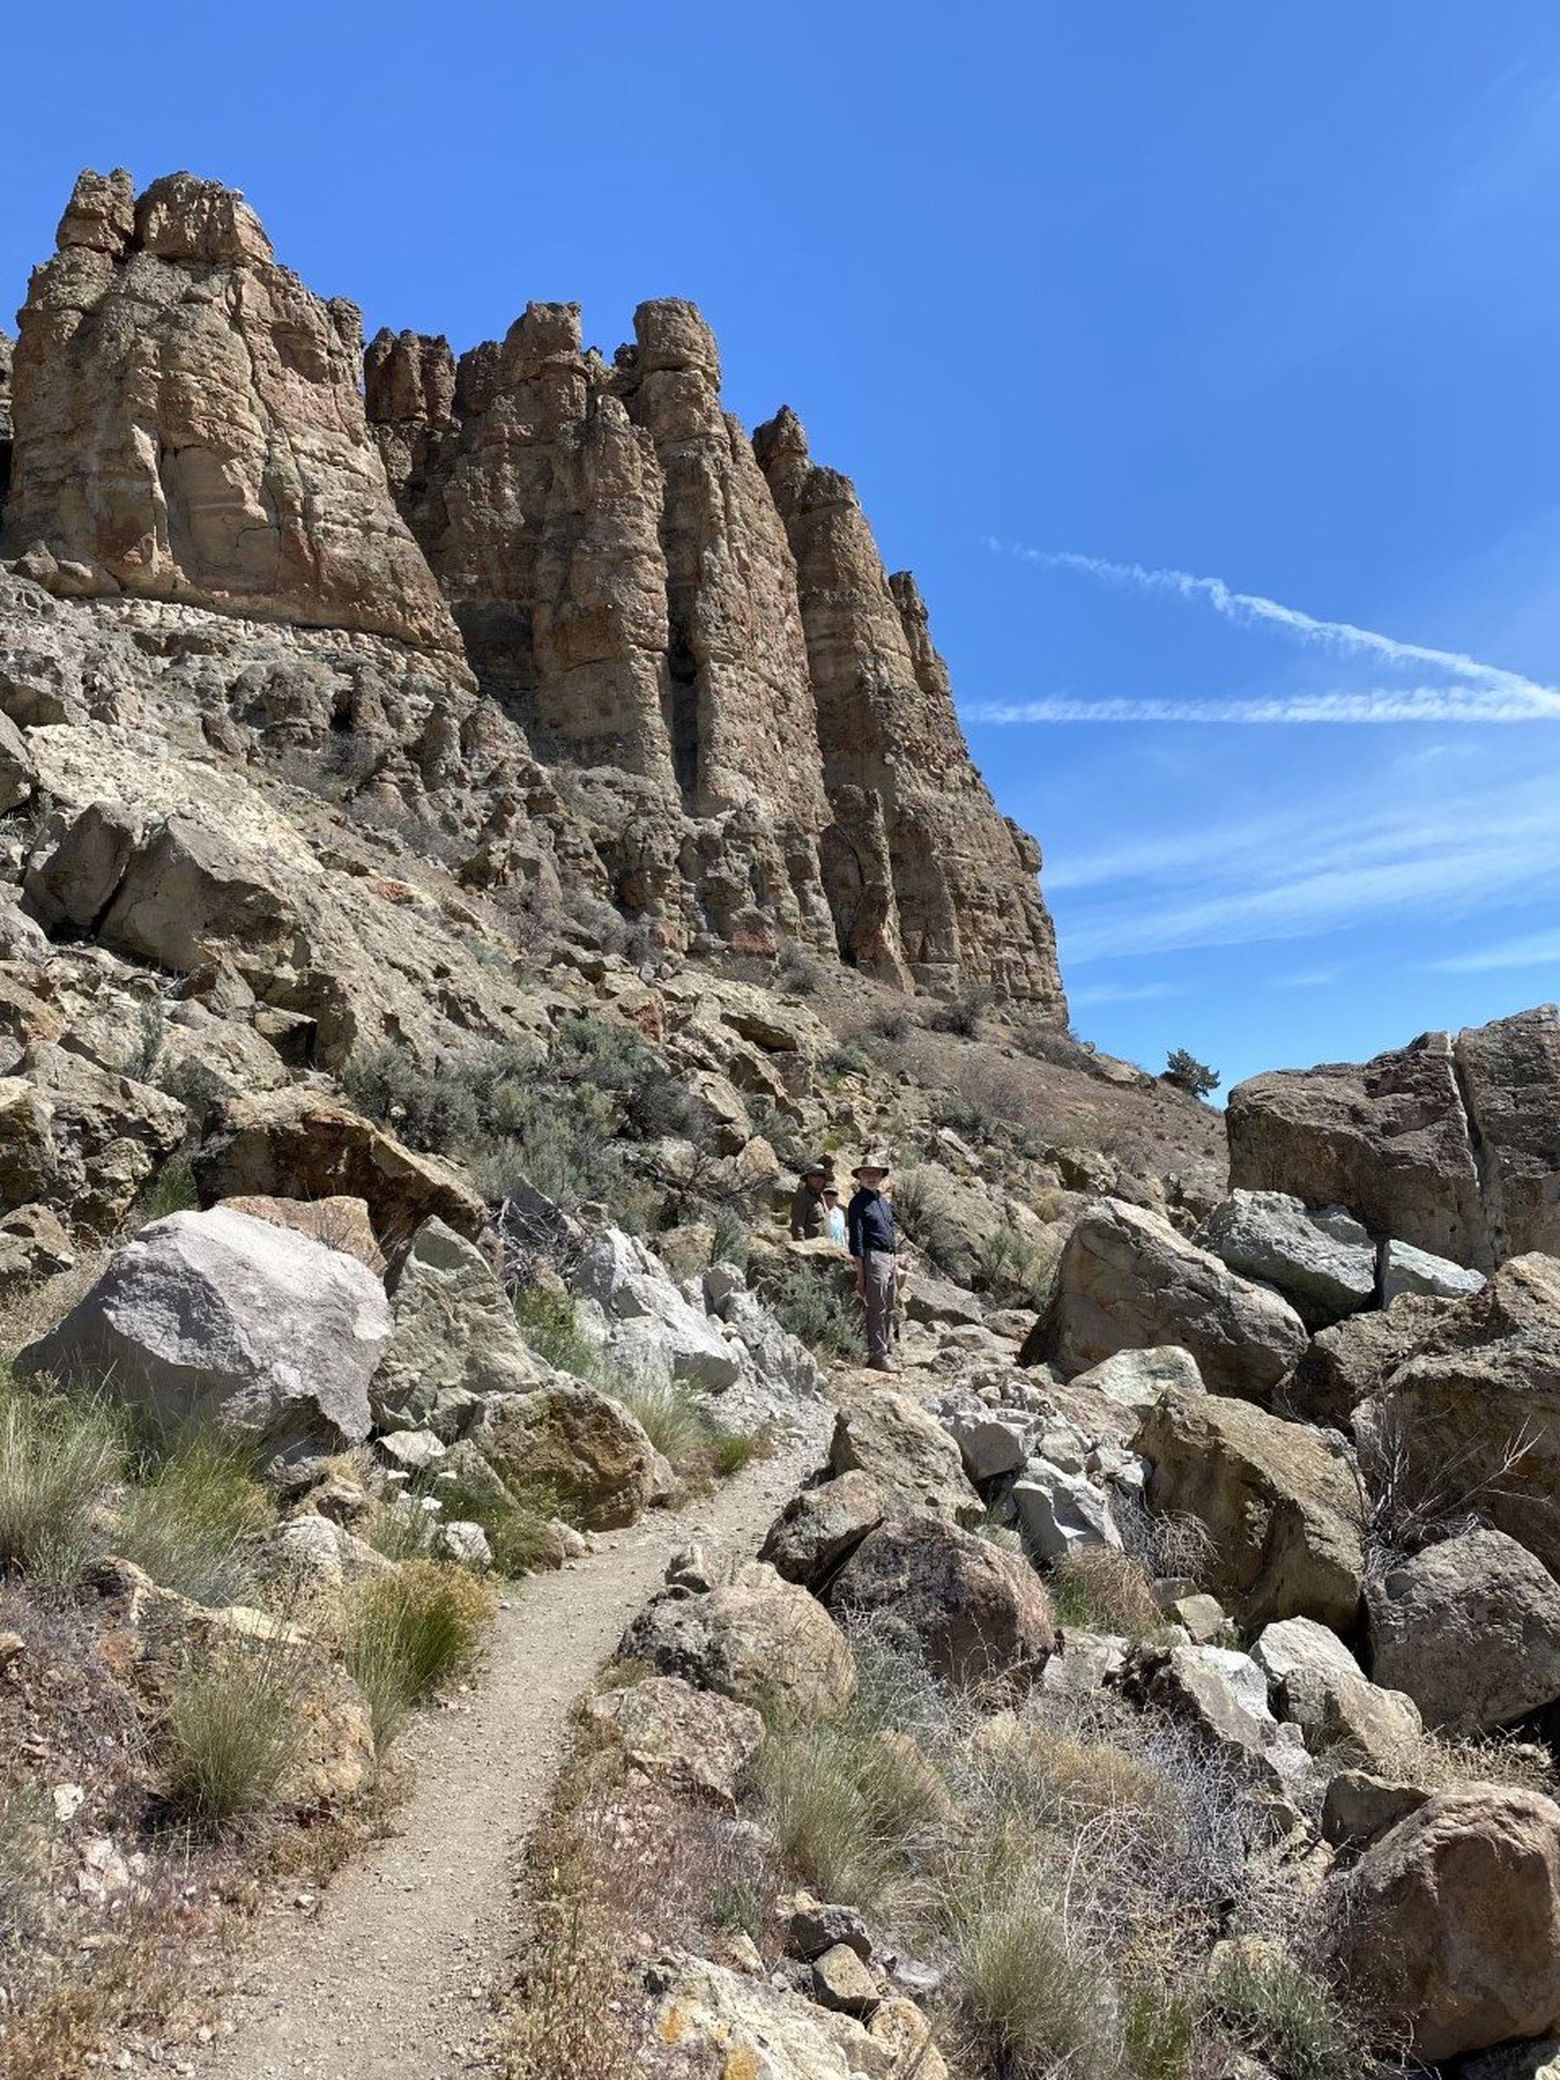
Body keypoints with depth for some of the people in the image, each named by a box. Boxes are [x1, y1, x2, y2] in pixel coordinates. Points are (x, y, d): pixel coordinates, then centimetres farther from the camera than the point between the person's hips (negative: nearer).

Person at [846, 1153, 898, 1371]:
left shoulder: (884, 1201, 19)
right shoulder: (858, 1202, -5)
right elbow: (856, 1240, -9)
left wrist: (896, 1264, 18)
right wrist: (860, 1272, -13)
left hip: (890, 1258, 8)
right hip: (873, 1257, -8)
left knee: (889, 1310, 11)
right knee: (877, 1310, -8)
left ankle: (888, 1353, 18)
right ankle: (877, 1355, -4)